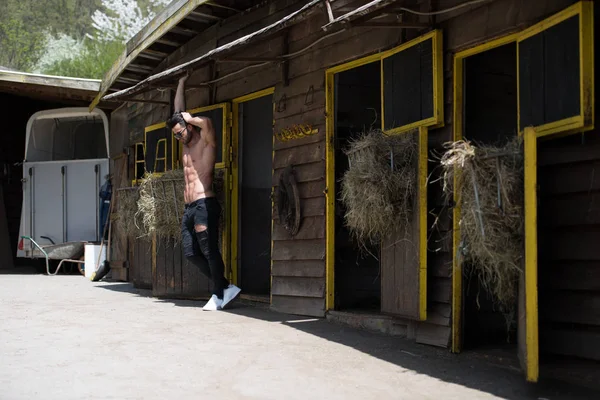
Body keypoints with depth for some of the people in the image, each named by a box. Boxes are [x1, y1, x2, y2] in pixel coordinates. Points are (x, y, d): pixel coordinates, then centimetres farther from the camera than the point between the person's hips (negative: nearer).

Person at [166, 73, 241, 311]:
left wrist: (189, 118, -7)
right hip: (189, 207, 9)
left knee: (209, 251, -8)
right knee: (191, 253, 3)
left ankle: (219, 293, 1)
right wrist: (181, 82, 31)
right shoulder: (186, 146, 20)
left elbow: (206, 122, -26)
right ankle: (224, 287, 8)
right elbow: (178, 111, 28)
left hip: (205, 205, -9)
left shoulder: (206, 141, -1)